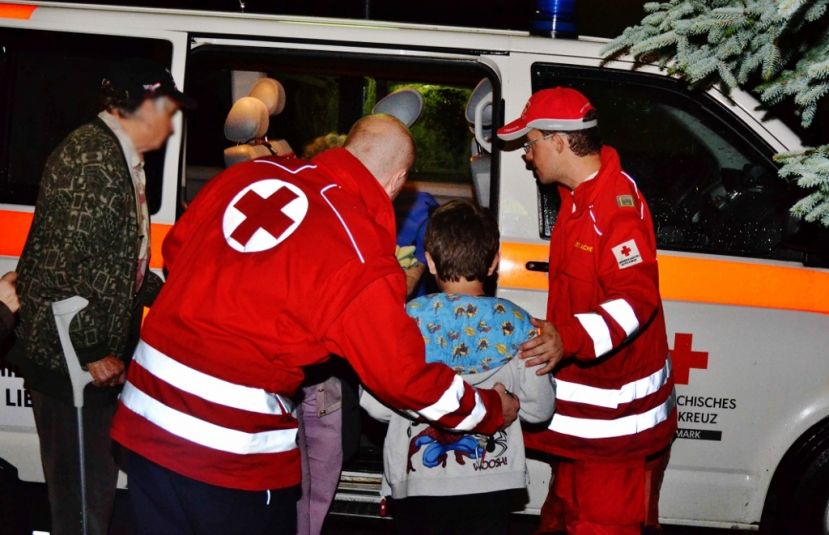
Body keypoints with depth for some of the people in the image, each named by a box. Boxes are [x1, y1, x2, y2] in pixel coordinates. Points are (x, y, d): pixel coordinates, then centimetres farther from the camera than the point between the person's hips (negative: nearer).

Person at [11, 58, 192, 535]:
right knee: (80, 478, 1)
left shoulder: (119, 158, 12)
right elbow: (61, 266, -24)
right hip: (68, 359, -10)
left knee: (98, 474, 20)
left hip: (98, 353, 10)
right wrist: (90, 353, -20)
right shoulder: (91, 159, -20)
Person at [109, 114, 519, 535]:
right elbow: (408, 379, -8)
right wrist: (490, 410, 8)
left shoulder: (249, 173, 2)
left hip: (145, 413, 6)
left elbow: (176, 248, 16)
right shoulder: (361, 257, -16)